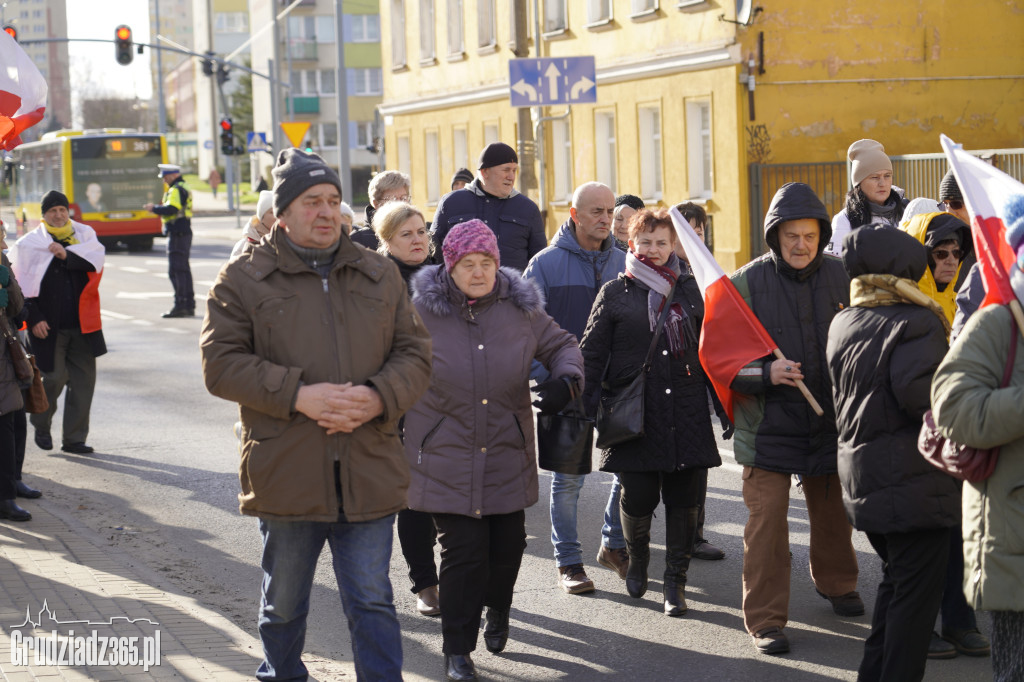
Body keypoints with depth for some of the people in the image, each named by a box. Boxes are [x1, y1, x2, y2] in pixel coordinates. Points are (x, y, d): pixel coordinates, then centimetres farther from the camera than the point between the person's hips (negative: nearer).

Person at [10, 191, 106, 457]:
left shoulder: (84, 235, 9)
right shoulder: (30, 244, 0)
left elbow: (96, 260, -9)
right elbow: (22, 287, -2)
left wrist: (67, 256, -19)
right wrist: (34, 319, -10)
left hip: (81, 324, 3)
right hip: (48, 325, -3)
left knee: (84, 379, 2)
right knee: (55, 377, -9)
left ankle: (74, 437, 13)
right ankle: (41, 424, 19)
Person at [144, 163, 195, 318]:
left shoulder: (176, 190, -13)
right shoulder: (184, 188, 19)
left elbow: (171, 209, -25)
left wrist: (154, 208, -13)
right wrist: (159, 209, 11)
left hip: (177, 234, -11)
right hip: (185, 232, 11)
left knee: (176, 271, -9)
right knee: (183, 269, 13)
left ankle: (180, 306, -11)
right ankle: (189, 306, 16)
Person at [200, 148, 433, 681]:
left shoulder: (379, 275, 11)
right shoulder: (244, 279, 0)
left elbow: (414, 353, 9)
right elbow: (220, 363, -7)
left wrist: (378, 397, -12)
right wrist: (298, 395, -18)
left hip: (368, 473, 2)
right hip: (286, 473, -1)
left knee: (372, 604, 3)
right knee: (283, 606, 15)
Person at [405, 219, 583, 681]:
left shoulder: (520, 309, 2)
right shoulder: (422, 311, -6)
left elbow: (561, 346, 14)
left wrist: (566, 379, -5)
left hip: (508, 458, 3)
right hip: (447, 460, -3)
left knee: (507, 547, 11)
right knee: (463, 552, -7)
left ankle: (497, 612, 43)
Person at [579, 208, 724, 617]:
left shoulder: (690, 289, 11)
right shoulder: (615, 294, 6)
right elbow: (592, 354, 5)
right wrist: (590, 408, -3)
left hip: (686, 412, 2)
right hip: (634, 412, -2)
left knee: (684, 498, 1)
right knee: (639, 496, -2)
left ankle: (675, 581, 13)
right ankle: (637, 557, 29)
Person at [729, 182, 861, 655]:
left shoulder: (839, 277, 1)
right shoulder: (748, 283, -9)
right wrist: (766, 373, -23)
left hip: (830, 421, 4)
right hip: (767, 425, -4)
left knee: (832, 512, 20)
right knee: (766, 522, -5)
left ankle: (836, 584, 45)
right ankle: (765, 618, 3)